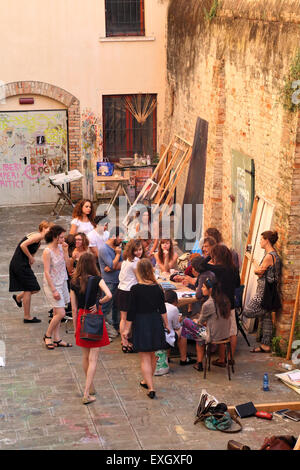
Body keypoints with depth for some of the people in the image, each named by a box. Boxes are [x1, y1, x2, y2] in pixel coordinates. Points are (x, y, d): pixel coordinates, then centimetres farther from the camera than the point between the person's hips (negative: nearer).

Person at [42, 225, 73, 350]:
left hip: (62, 283, 7)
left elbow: (68, 265, 4)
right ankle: (47, 336, 9)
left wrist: (65, 251, -8)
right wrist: (54, 290, -18)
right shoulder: (47, 251, -16)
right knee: (61, 313, -9)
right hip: (52, 284, -7)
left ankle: (57, 339, 16)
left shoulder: (61, 247, 4)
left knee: (57, 313, 10)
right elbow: (47, 272, -16)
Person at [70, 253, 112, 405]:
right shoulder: (97, 280, -10)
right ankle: (87, 394, -6)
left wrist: (75, 328, 11)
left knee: (85, 356, 19)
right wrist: (98, 303, -9)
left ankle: (90, 388, 34)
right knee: (93, 358, -1)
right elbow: (109, 295, -27)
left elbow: (74, 309, 3)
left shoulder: (74, 283, -1)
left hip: (81, 318, 4)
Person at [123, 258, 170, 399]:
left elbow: (131, 311, -10)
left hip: (141, 324, -4)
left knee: (145, 358, -1)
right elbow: (162, 309, 3)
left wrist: (127, 328, -1)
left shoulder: (135, 289, -13)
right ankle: (147, 381, 36)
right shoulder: (158, 288, -3)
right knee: (152, 355, 19)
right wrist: (166, 324, 15)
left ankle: (150, 388, -8)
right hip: (155, 322, 4)